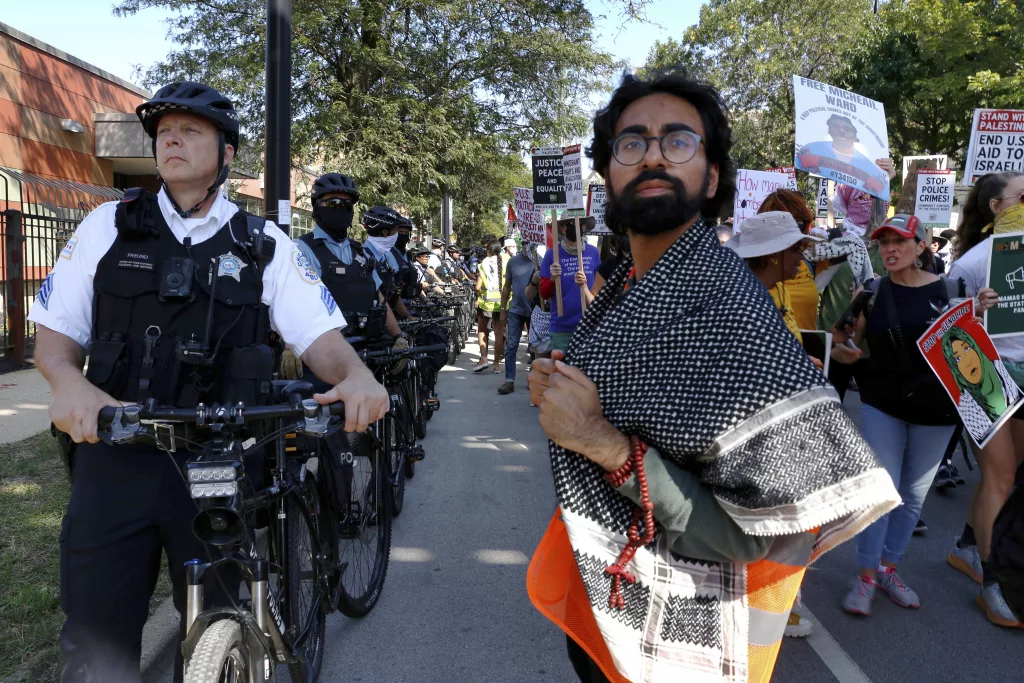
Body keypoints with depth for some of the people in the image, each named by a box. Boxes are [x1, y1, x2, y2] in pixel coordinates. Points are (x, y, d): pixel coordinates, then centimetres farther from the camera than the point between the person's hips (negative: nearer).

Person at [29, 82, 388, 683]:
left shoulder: (263, 244, 4)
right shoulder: (110, 226, 7)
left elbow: (318, 334, -3)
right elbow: (55, 331, 6)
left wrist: (356, 376, -25)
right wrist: (68, 383, -17)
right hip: (116, 458, 1)